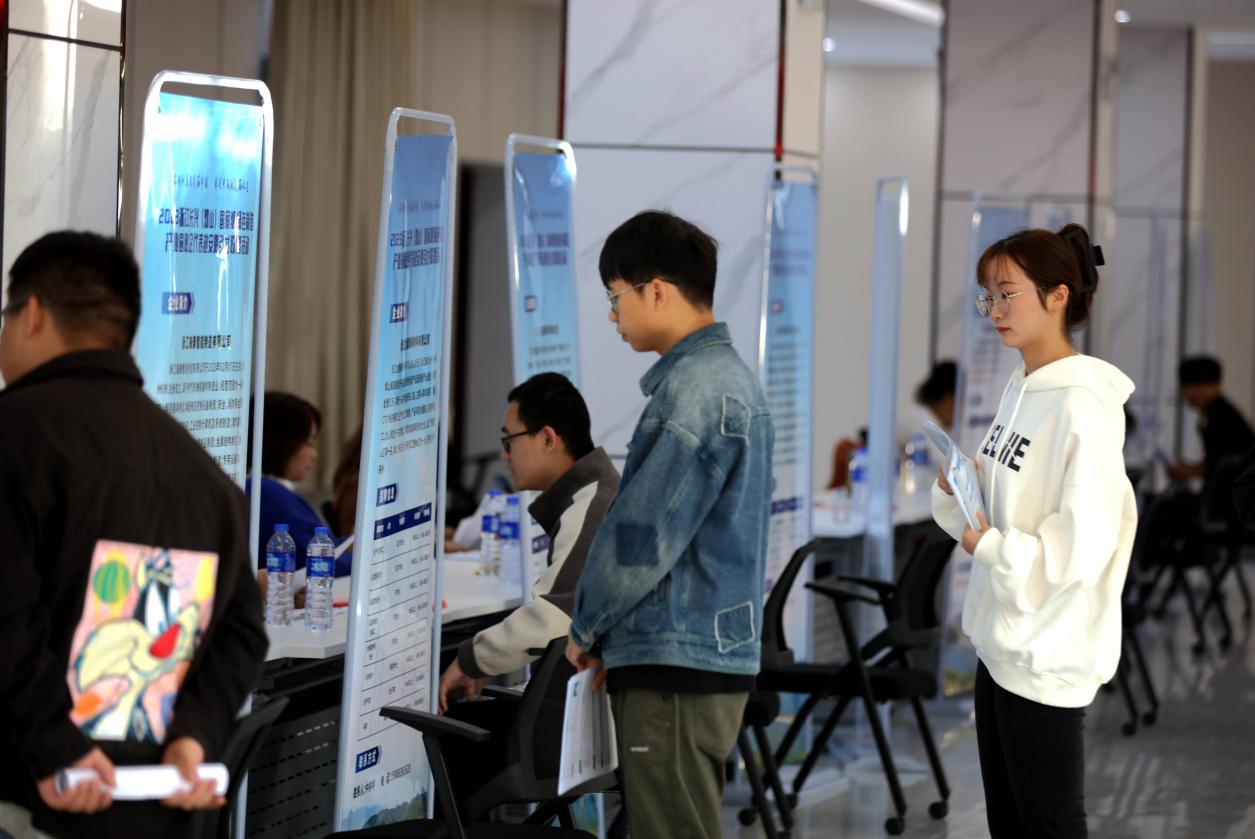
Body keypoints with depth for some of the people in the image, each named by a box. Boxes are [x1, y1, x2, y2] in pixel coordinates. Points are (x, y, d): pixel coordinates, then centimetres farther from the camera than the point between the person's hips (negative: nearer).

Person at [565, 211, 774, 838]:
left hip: (676, 666, -10)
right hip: (713, 653, 10)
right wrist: (615, 636, 16)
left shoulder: (695, 389, -16)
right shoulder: (729, 376, 16)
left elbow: (643, 533, -18)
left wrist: (586, 627, -3)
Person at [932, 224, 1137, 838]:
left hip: (1047, 658, -9)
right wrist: (953, 489, -4)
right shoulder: (1019, 391, 10)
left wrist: (988, 545, -15)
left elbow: (1079, 549, -24)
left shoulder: (1082, 404, -17)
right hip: (1001, 643, 9)